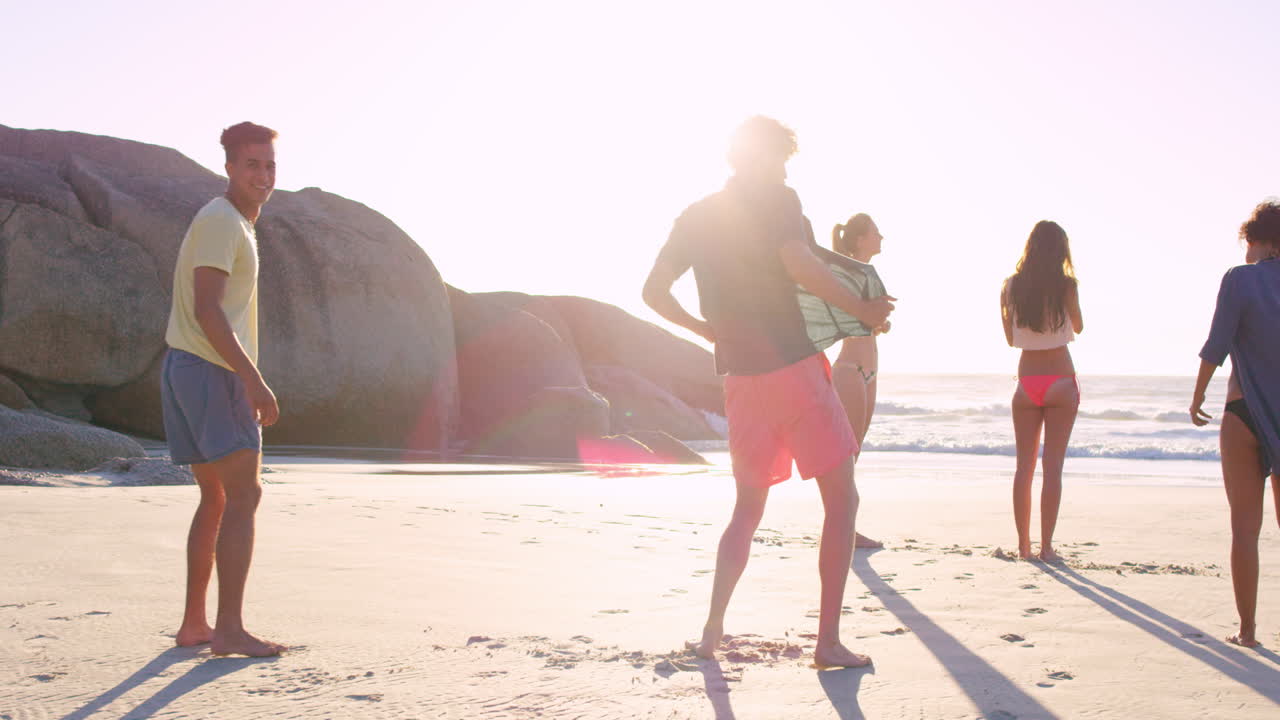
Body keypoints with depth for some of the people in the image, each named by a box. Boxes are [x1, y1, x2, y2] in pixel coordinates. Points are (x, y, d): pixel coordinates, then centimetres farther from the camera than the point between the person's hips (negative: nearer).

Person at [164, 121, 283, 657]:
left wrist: (247, 384, 24)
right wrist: (254, 381, -25)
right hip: (210, 372, -10)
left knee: (216, 500, 12)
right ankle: (229, 629, -14)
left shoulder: (237, 226, 21)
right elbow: (207, 310, -21)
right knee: (244, 496, -11)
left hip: (188, 372, 10)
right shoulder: (221, 221, -11)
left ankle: (194, 624, 14)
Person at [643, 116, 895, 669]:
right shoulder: (776, 200, -4)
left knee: (748, 508, 19)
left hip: (740, 379, 6)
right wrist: (861, 308, -10)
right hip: (794, 368, -6)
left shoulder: (695, 218, 13)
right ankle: (828, 641, -2)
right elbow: (798, 264, -21)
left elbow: (654, 292, 11)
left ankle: (712, 631, 11)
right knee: (841, 499, 3)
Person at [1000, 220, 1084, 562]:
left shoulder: (1011, 286, 0)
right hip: (1061, 382, -2)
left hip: (1026, 382, 2)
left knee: (1024, 466, 8)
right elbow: (1078, 328, 8)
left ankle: (1024, 545, 9)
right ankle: (1046, 546, -1)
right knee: (1053, 466, 0)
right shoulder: (1066, 285, -9)